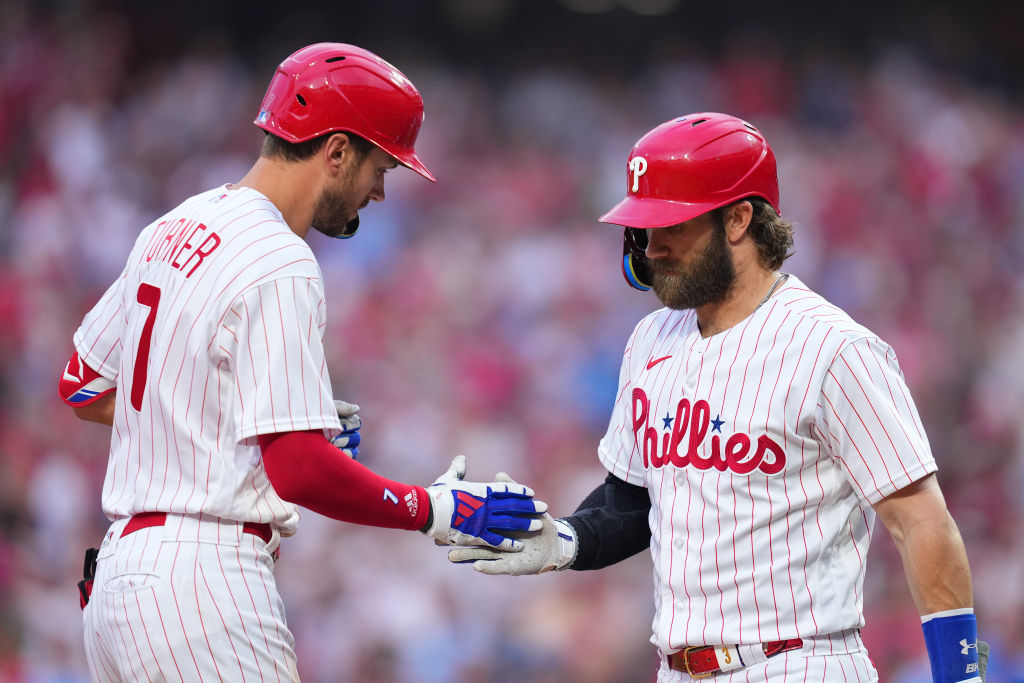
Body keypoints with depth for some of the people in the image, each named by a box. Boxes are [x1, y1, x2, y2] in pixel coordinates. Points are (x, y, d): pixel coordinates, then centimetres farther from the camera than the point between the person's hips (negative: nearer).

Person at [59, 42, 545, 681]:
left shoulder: (174, 229, 14)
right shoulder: (279, 268, -14)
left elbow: (84, 388, 23)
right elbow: (299, 470, -20)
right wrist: (436, 511, -7)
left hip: (120, 570, 9)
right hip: (202, 584, -9)